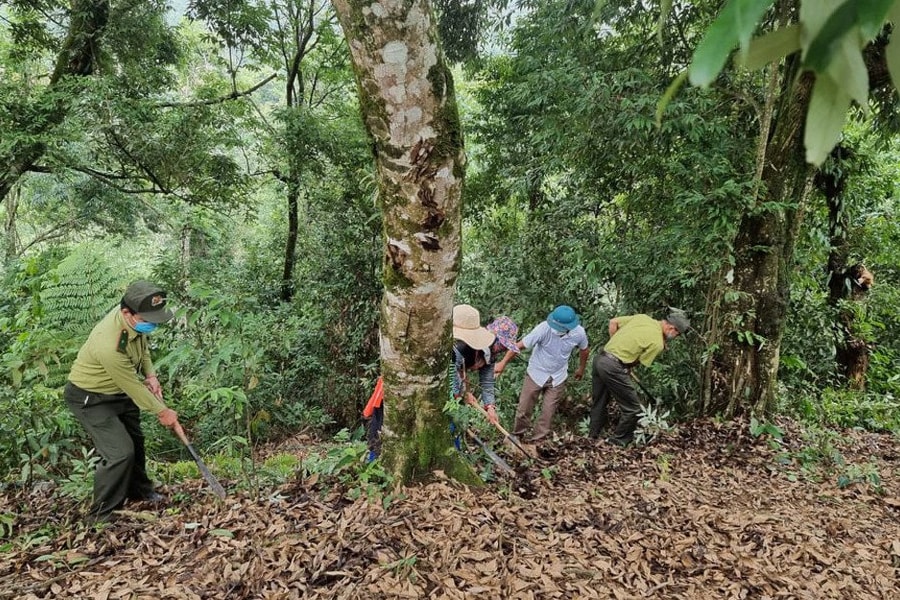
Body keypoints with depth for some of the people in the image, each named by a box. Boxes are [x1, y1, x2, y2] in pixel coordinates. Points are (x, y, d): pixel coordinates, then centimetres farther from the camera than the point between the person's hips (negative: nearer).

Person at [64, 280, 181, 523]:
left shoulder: (136, 318, -18)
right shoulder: (110, 345, -41)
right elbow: (133, 386, -27)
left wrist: (151, 375, -8)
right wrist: (162, 411, -14)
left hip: (120, 391, 9)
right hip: (90, 399, -9)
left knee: (135, 441, 20)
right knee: (120, 452, -16)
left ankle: (139, 491, 42)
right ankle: (102, 516, 3)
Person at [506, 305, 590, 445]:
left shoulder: (579, 333, -20)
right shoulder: (544, 328, -31)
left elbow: (584, 350, 4)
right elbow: (520, 345, -26)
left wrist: (581, 369, 19)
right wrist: (503, 363, -28)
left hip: (557, 377, 2)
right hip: (536, 374, -2)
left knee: (548, 412, 7)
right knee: (524, 408, 7)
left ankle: (537, 441, 24)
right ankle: (517, 435, 30)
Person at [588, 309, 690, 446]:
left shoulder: (643, 317, 9)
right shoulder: (658, 343, -10)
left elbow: (613, 322, 13)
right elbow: (640, 363, -5)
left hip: (600, 358, 8)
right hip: (613, 368, -8)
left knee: (599, 402, 23)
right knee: (632, 408, 8)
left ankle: (594, 435, 36)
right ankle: (619, 440, 21)